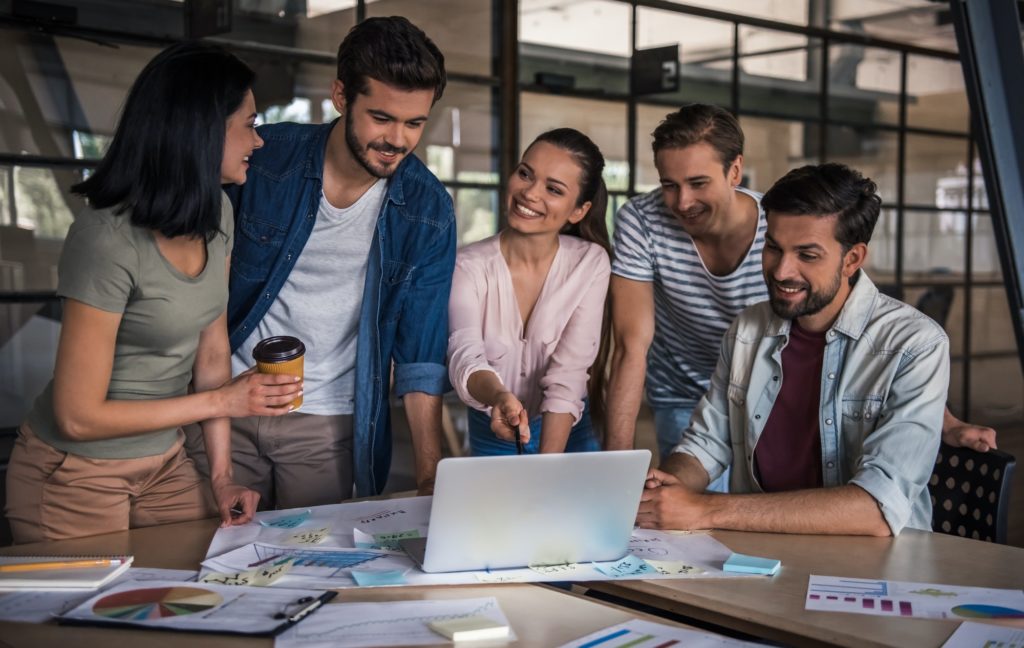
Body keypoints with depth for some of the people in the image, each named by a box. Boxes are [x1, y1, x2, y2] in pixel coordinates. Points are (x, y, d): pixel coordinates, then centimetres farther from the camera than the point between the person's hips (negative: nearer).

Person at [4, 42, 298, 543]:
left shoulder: (216, 214, -3)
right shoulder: (108, 239, -27)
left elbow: (213, 355, 2)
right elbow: (78, 416, -23)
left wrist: (222, 474, -4)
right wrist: (222, 401, -20)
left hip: (165, 462, 7)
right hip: (75, 475, -6)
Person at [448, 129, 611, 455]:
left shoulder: (590, 264, -10)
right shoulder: (468, 266, -12)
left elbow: (567, 377, -17)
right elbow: (465, 355, -27)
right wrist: (498, 397, -48)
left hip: (566, 434, -1)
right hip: (491, 437, 1)